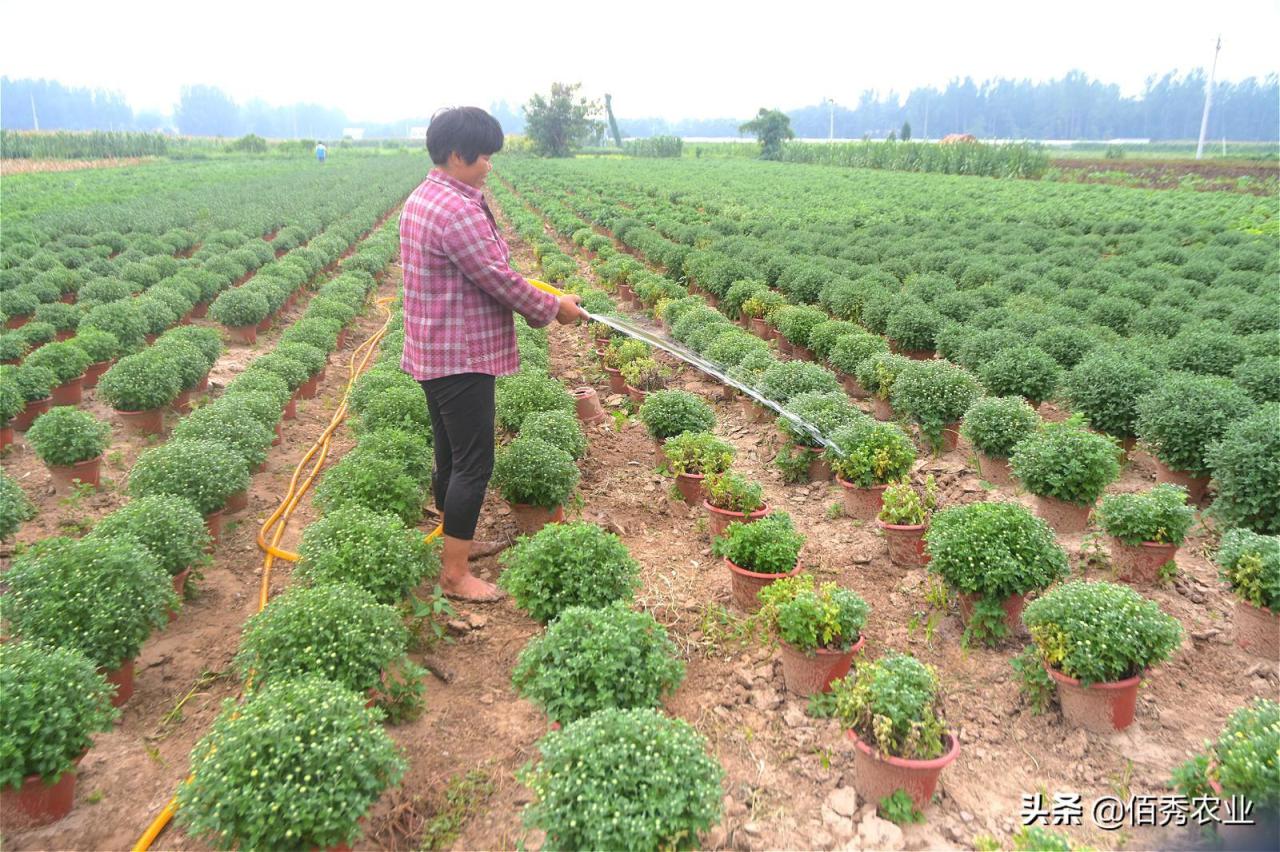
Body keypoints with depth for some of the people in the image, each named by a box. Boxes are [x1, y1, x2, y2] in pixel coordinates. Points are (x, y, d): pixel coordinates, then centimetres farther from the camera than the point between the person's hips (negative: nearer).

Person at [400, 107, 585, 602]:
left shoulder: (421, 200, 11)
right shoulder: (458, 210, -22)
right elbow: (501, 281, -20)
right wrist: (554, 309, -5)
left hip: (432, 351, 10)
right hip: (461, 356, -10)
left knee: (451, 454, 20)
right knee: (474, 463, -3)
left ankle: (456, 541, 36)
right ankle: (455, 574, 6)